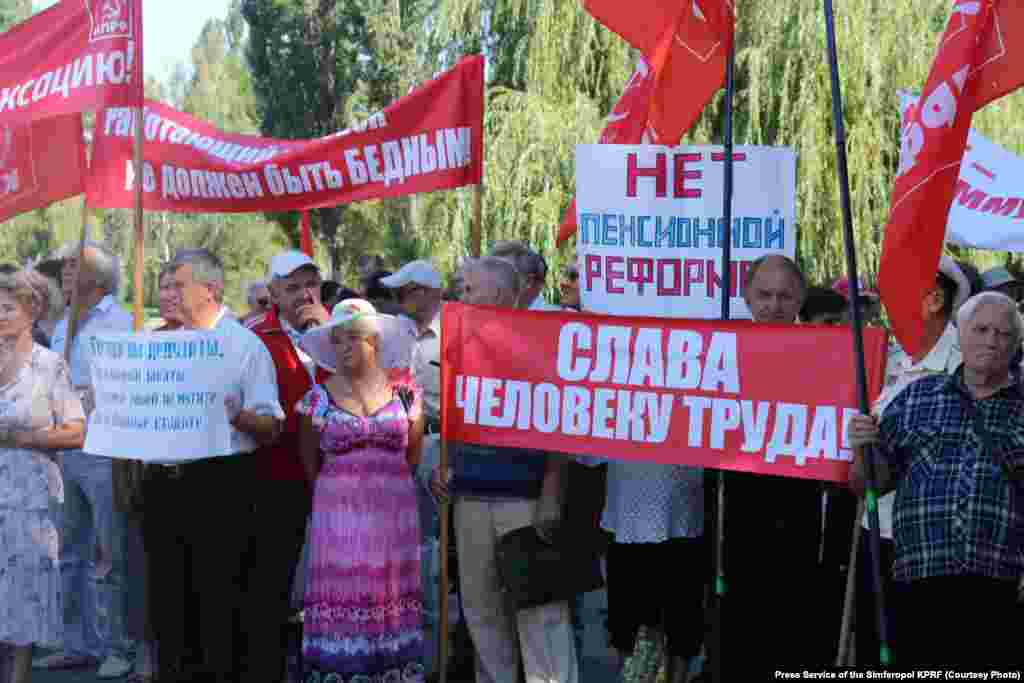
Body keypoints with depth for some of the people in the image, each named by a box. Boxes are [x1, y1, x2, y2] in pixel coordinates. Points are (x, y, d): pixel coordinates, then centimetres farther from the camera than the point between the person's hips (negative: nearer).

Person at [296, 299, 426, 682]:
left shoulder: (404, 394, 4)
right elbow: (309, 463, 10)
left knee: (391, 599, 2)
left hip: (395, 513, 1)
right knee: (341, 597, -4)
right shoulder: (318, 399, 1)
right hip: (338, 514, -1)